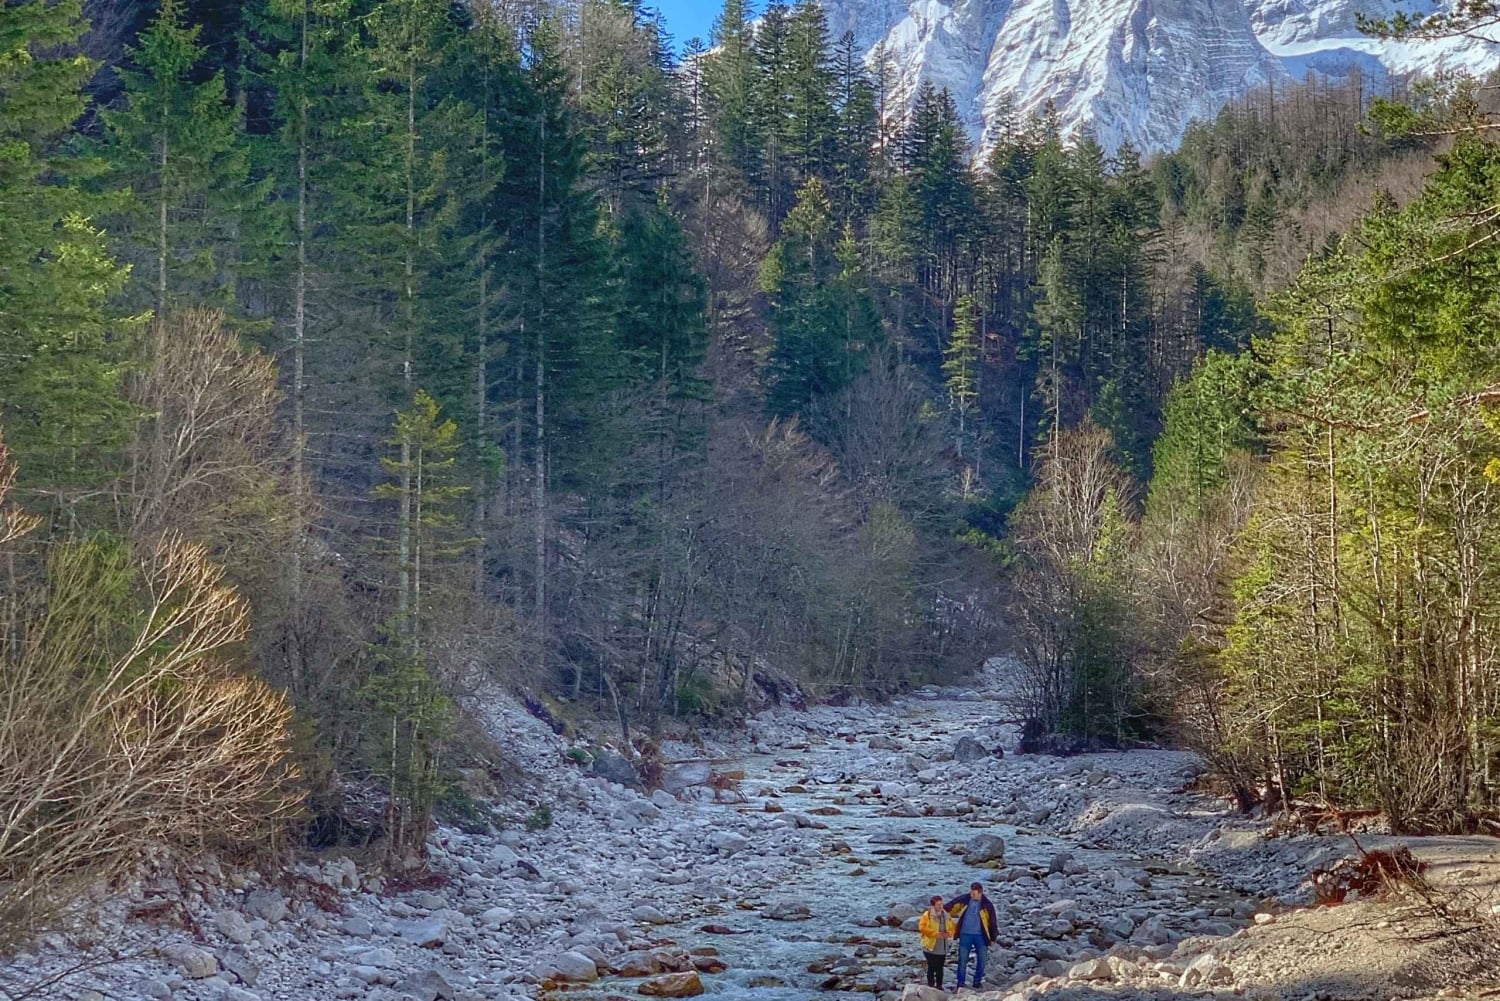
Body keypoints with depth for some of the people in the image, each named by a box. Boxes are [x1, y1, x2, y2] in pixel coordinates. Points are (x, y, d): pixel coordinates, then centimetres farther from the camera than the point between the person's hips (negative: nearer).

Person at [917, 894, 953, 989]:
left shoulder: (946, 915, 10)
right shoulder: (927, 915, -8)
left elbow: (952, 928, 15)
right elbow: (922, 927, -17)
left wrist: (948, 934, -8)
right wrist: (935, 933, -21)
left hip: (943, 947, 5)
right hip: (931, 947, -5)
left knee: (940, 967, 12)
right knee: (932, 967, -2)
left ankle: (939, 985, 20)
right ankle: (931, 985, 5)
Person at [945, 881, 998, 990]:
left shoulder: (987, 905, -8)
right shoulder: (964, 899, -6)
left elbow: (993, 921, -1)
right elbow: (952, 904, 9)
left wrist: (992, 938, 2)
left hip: (980, 936, -1)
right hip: (965, 935, 1)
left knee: (981, 961, 6)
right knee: (962, 960, 3)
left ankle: (977, 984, 19)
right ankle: (960, 985, 10)